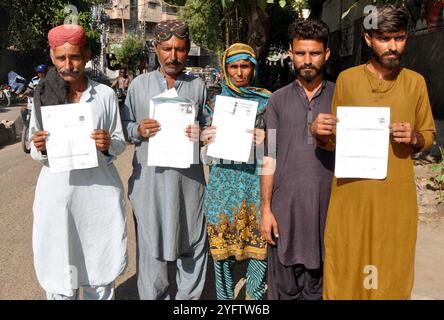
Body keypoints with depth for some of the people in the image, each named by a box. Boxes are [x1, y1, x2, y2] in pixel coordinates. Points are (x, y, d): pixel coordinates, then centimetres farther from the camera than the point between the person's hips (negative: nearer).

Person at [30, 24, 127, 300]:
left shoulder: (105, 94, 0)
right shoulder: (43, 96, 3)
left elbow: (120, 143, 5)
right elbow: (36, 151, 8)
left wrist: (108, 145, -16)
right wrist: (40, 148, -14)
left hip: (99, 192, 0)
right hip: (57, 194, 1)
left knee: (101, 272, 8)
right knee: (60, 275, 5)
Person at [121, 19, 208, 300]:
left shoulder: (198, 86, 8)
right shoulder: (139, 84, 6)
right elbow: (125, 128, 9)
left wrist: (201, 135, -12)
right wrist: (138, 130, -12)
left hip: (188, 178, 1)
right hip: (149, 178, 0)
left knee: (192, 241, 8)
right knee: (150, 243, 7)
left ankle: (190, 296, 27)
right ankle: (154, 295, 25)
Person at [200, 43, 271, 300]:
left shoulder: (267, 100, 6)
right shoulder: (216, 102, 11)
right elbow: (208, 152, 15)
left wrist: (266, 141, -13)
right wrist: (206, 141, -8)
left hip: (257, 180, -1)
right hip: (224, 180, 1)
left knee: (260, 243, 1)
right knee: (222, 246, 4)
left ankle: (255, 295, 22)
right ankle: (224, 297, 21)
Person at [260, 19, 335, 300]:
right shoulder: (278, 100, 5)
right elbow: (270, 158, 4)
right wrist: (265, 208, -1)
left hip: (327, 205, 0)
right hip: (285, 206, 0)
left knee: (317, 287, 11)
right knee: (284, 288, 9)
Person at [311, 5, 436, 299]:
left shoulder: (416, 82, 6)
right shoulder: (347, 79, 2)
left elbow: (429, 135, 14)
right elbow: (334, 141, 8)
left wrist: (414, 138, -8)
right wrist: (321, 134, -14)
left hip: (397, 196, 1)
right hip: (351, 194, -1)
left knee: (393, 269, 9)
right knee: (346, 269, 5)